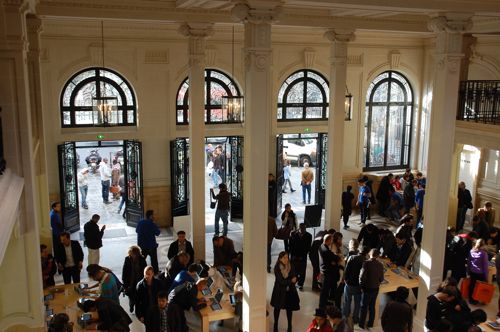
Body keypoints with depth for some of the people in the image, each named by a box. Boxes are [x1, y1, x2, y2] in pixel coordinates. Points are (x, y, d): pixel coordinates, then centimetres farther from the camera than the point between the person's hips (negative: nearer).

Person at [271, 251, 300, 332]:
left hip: (290, 290, 2)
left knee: (289, 308, 9)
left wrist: (287, 282, -25)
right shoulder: (277, 268, -17)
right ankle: (275, 325, 29)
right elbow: (281, 281, -20)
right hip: (279, 290, -2)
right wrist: (291, 281, -17)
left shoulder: (291, 267, -8)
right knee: (277, 307, 11)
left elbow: (295, 278, -10)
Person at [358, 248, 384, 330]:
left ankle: (361, 324, 16)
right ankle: (370, 324, 27)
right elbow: (381, 279, 2)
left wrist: (361, 285, -7)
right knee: (372, 306, 17)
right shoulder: (380, 265, -4)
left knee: (364, 307, 9)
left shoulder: (366, 263, -19)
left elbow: (362, 276, -22)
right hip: (376, 289, 4)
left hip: (367, 288, -4)